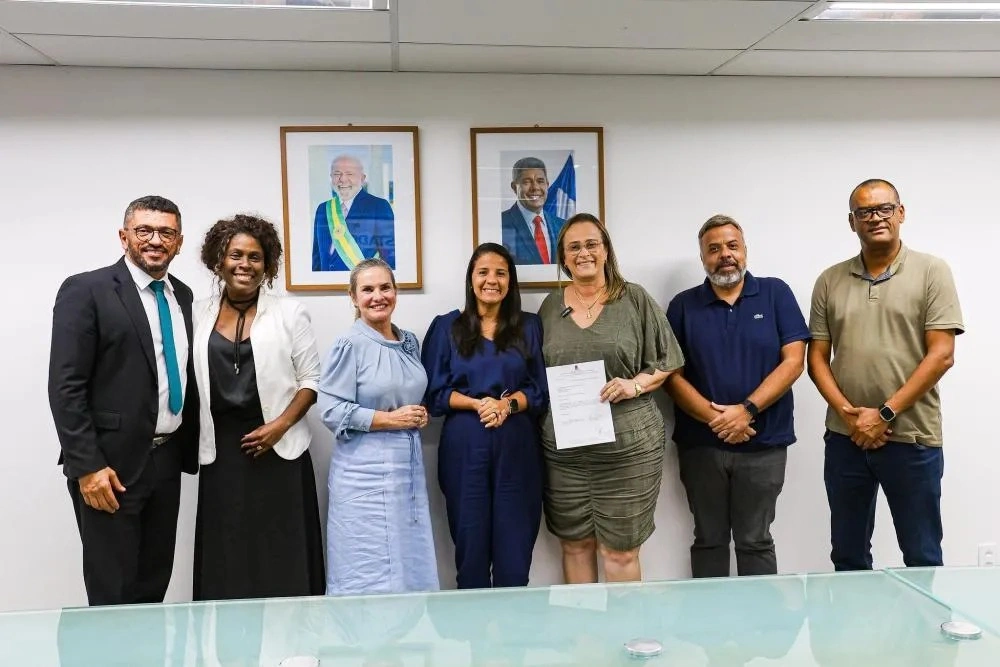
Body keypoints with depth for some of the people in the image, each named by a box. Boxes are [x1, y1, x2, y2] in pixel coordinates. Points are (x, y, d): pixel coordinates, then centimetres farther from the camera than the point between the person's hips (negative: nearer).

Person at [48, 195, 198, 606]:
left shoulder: (182, 295, 11)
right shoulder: (86, 290, -8)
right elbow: (65, 387, -13)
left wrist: (189, 450, 11)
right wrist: (87, 466, -18)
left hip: (167, 460, 6)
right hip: (111, 464, -6)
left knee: (155, 584, 14)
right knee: (113, 592, 3)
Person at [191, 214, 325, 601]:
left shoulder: (289, 313, 1)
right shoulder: (199, 315, 7)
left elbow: (311, 379, 0)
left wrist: (281, 425, -13)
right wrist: (194, 438, 1)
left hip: (278, 448, -2)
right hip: (221, 451, 2)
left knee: (282, 559, 1)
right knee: (225, 558, 6)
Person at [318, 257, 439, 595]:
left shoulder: (409, 342, 11)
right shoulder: (349, 345, -9)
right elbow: (331, 410, -14)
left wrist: (421, 415, 2)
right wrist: (391, 420, -15)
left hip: (408, 466, 6)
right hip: (366, 473, -6)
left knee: (411, 566, 10)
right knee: (369, 577, -2)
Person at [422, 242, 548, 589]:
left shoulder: (529, 327, 10)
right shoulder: (446, 327, 7)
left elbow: (540, 389, 6)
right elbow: (435, 392, 2)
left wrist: (508, 404, -13)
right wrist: (478, 404, -14)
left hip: (516, 445, 1)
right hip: (464, 446, 0)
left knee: (515, 544, 2)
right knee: (471, 541, 4)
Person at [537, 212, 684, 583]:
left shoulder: (635, 299, 2)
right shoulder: (550, 307, 10)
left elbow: (667, 362, 5)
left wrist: (635, 385, -11)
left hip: (627, 447, -2)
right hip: (563, 450, 3)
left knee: (620, 552, 3)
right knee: (575, 545, 11)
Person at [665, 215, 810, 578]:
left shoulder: (776, 293, 2)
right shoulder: (683, 305, 4)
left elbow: (793, 361, -5)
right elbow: (672, 375, 0)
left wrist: (746, 410, -15)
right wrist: (715, 418, -13)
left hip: (763, 442, -1)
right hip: (701, 444, 1)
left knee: (756, 541, 8)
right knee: (708, 540, 12)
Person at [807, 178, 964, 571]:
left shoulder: (932, 272, -2)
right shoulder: (830, 281, 7)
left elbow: (941, 355, -8)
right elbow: (817, 358, 6)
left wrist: (885, 414, -13)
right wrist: (847, 413, -9)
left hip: (912, 437, -3)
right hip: (845, 437, 3)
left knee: (922, 559, 9)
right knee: (847, 555, 14)